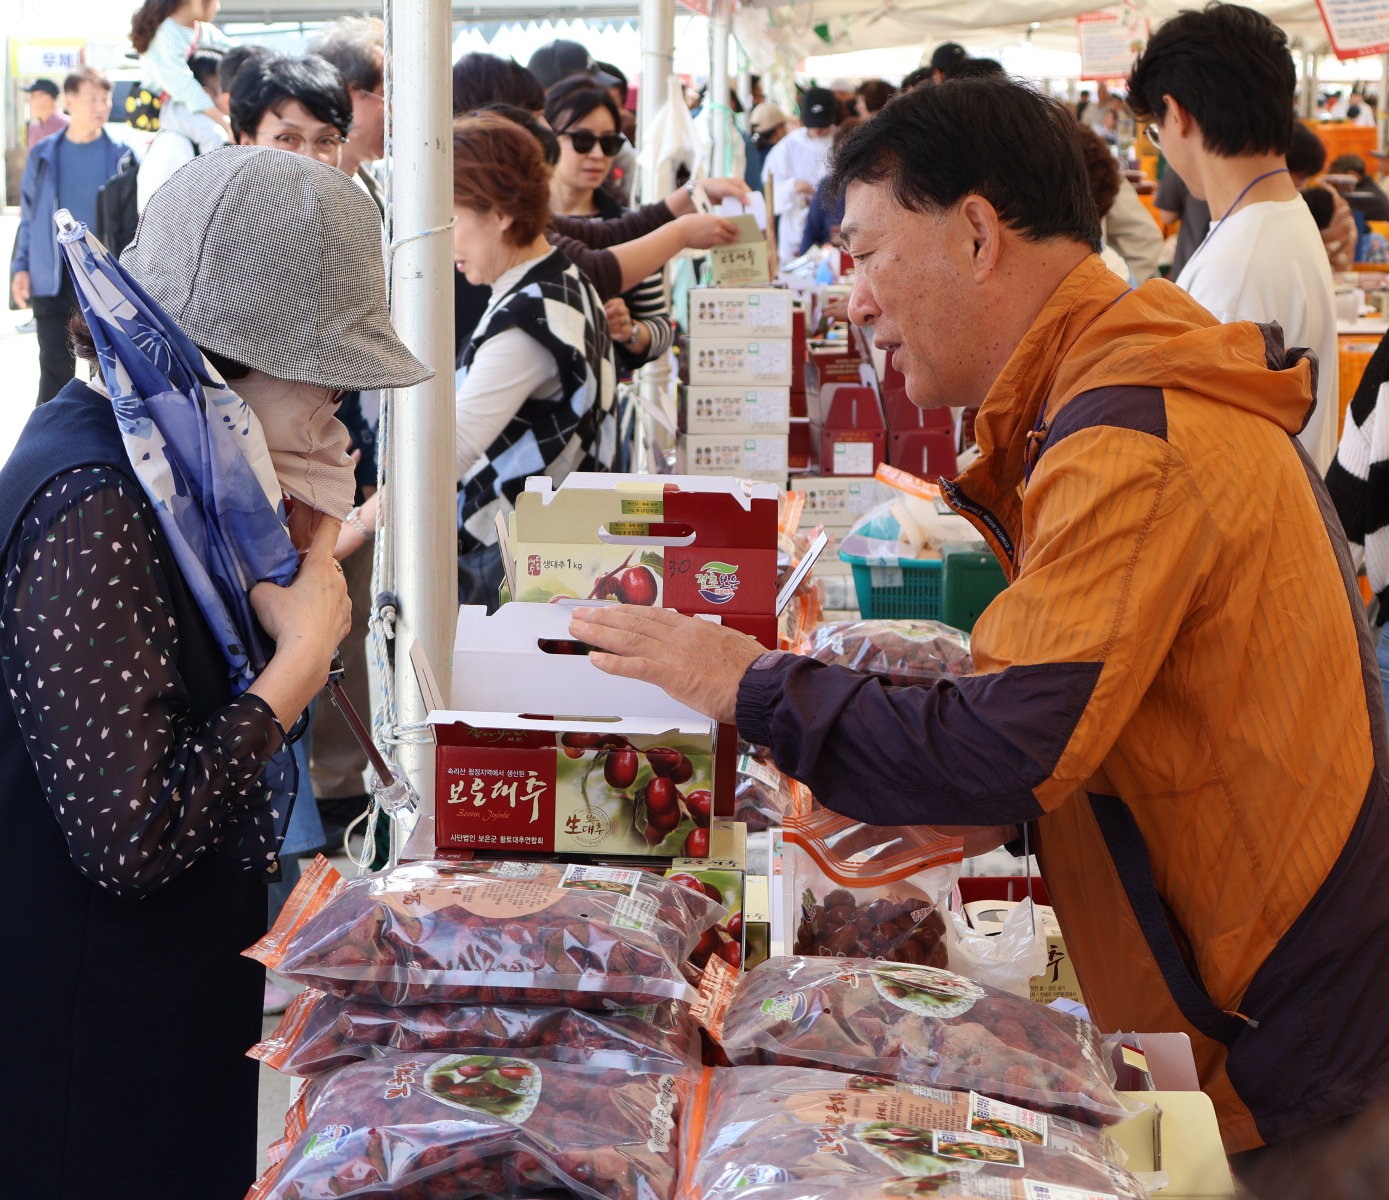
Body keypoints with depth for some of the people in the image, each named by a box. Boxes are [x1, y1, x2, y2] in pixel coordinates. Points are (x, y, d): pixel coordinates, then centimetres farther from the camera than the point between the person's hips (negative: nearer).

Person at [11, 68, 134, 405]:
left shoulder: (121, 157, 0)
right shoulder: (43, 155, 5)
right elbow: (29, 217, 11)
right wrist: (20, 267, 3)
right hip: (53, 281, 1)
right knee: (55, 370, 3)